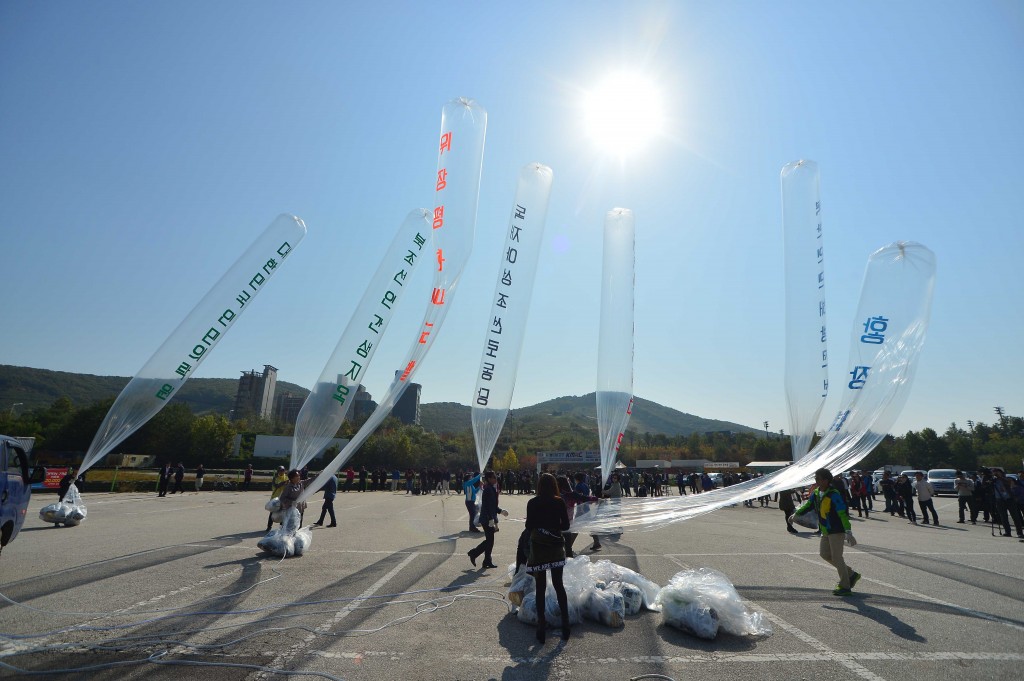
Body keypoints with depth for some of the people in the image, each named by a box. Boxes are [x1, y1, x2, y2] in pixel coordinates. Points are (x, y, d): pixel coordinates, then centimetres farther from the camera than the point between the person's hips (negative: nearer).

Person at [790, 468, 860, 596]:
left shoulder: (834, 494, -22)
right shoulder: (816, 493, 4)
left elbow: (842, 514, -27)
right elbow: (807, 504, 19)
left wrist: (848, 532, -32)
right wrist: (796, 514, 20)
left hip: (836, 530, -9)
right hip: (826, 530, 9)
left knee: (836, 557, -3)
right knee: (824, 554, 12)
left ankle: (845, 586, 11)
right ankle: (851, 575, 26)